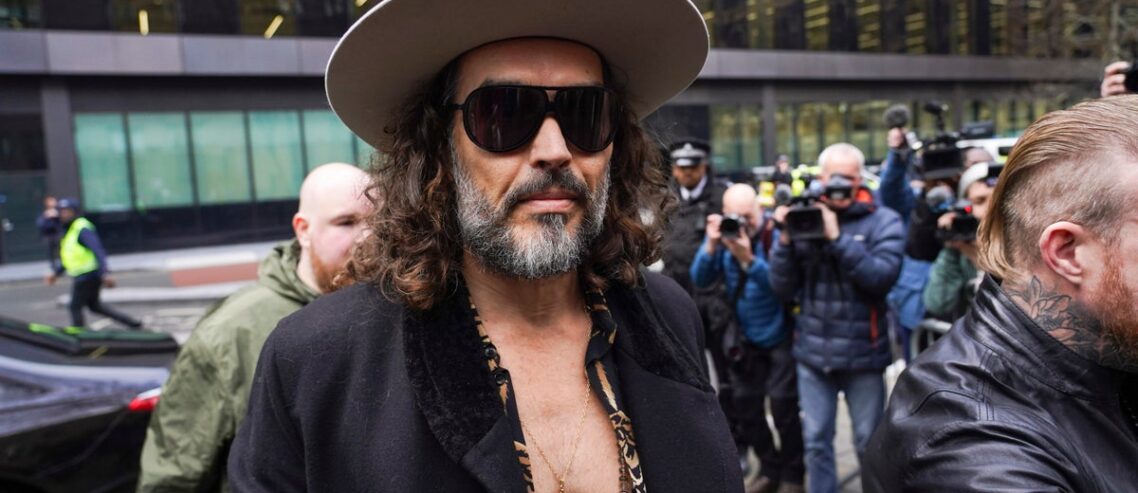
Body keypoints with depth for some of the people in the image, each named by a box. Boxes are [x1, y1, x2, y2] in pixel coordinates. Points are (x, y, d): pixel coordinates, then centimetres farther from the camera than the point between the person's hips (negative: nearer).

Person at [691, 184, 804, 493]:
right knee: (746, 404, 9)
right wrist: (711, 245, -25)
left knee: (782, 403, -8)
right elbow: (700, 280, -10)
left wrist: (748, 259, -38)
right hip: (747, 337, 5)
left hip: (781, 335, -5)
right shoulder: (724, 234, -4)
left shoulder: (775, 235, -18)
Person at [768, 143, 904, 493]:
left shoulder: (883, 221, -2)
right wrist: (786, 240, -14)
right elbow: (782, 288, -1)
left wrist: (836, 237, -21)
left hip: (863, 354, -1)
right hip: (813, 352, 2)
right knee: (816, 440, 11)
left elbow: (881, 277, -18)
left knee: (869, 442, 13)